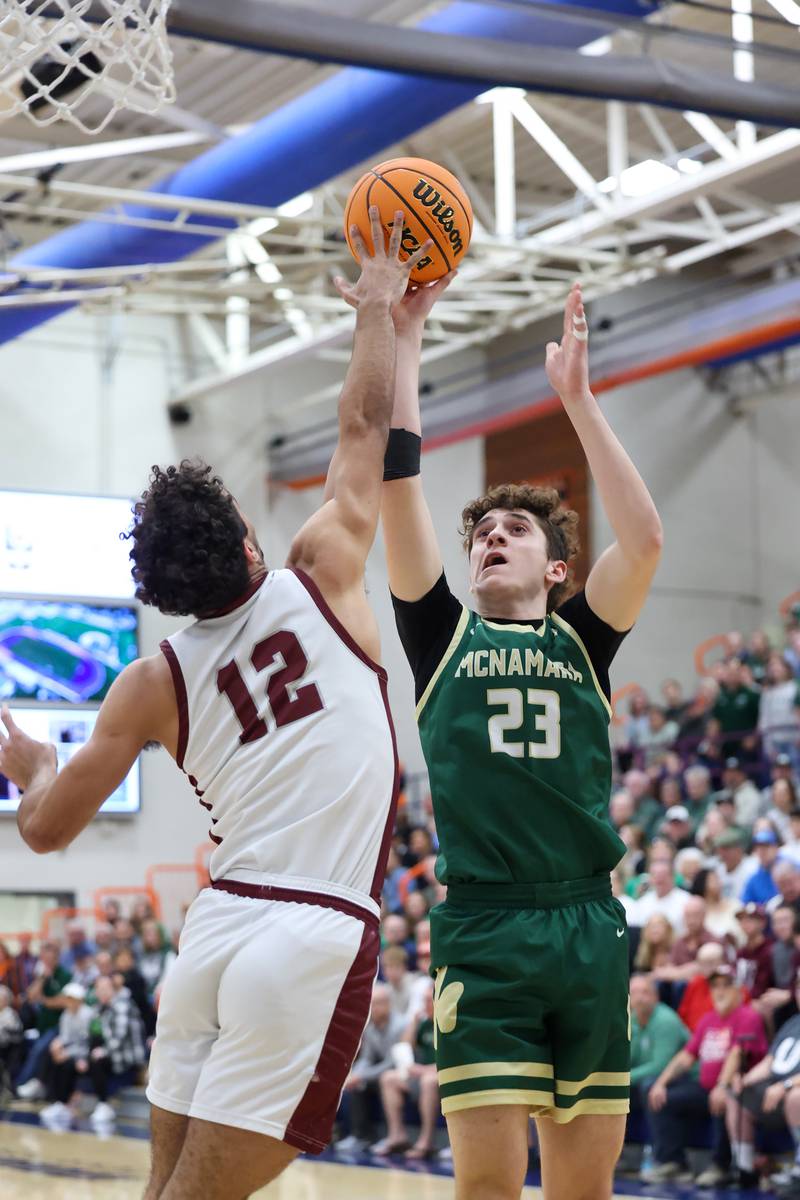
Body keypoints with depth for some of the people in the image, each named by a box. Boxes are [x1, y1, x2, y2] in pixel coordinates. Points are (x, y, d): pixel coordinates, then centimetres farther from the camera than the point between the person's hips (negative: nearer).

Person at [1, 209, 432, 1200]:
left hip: (218, 927, 4)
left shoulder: (154, 684, 8)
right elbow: (365, 429, 13)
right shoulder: (319, 580, 2)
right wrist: (378, 308, 27)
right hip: (316, 935, -3)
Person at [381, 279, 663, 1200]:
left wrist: (577, 399, -2)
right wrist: (403, 335, 3)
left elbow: (644, 539, -3)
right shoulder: (442, 636, 12)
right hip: (482, 930, -2)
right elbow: (396, 484, 4)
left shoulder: (580, 639, 14)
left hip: (590, 929, 2)